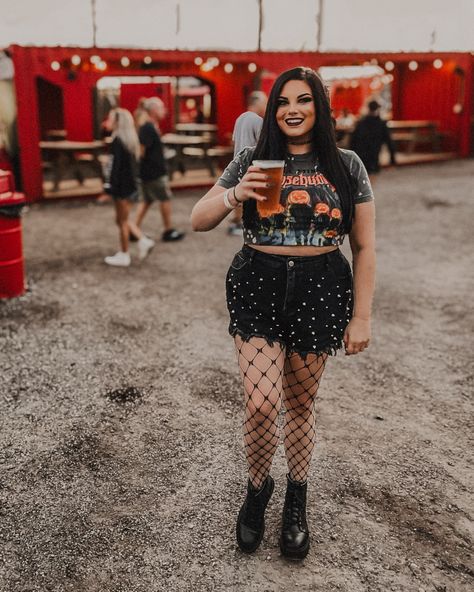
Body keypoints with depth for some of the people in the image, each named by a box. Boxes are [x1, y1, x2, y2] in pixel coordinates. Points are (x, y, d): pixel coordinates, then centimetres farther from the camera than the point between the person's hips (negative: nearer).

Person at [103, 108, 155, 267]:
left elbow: (115, 166, -20)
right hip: (131, 185, 9)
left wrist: (109, 187, -18)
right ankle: (143, 240, 16)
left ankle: (124, 255, 12)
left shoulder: (117, 141, -16)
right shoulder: (130, 140, 10)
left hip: (122, 186, -9)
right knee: (122, 219, 20)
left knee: (122, 221, 3)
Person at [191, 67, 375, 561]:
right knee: (261, 404, -10)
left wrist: (361, 316, -1)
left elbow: (364, 247, 3)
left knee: (299, 405, 12)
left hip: (320, 291, 0)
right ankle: (257, 487, 22)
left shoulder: (346, 166, 1)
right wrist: (234, 195, -19)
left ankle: (296, 499, 36)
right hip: (258, 286, 0)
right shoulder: (252, 161, 1)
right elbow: (198, 221, 1)